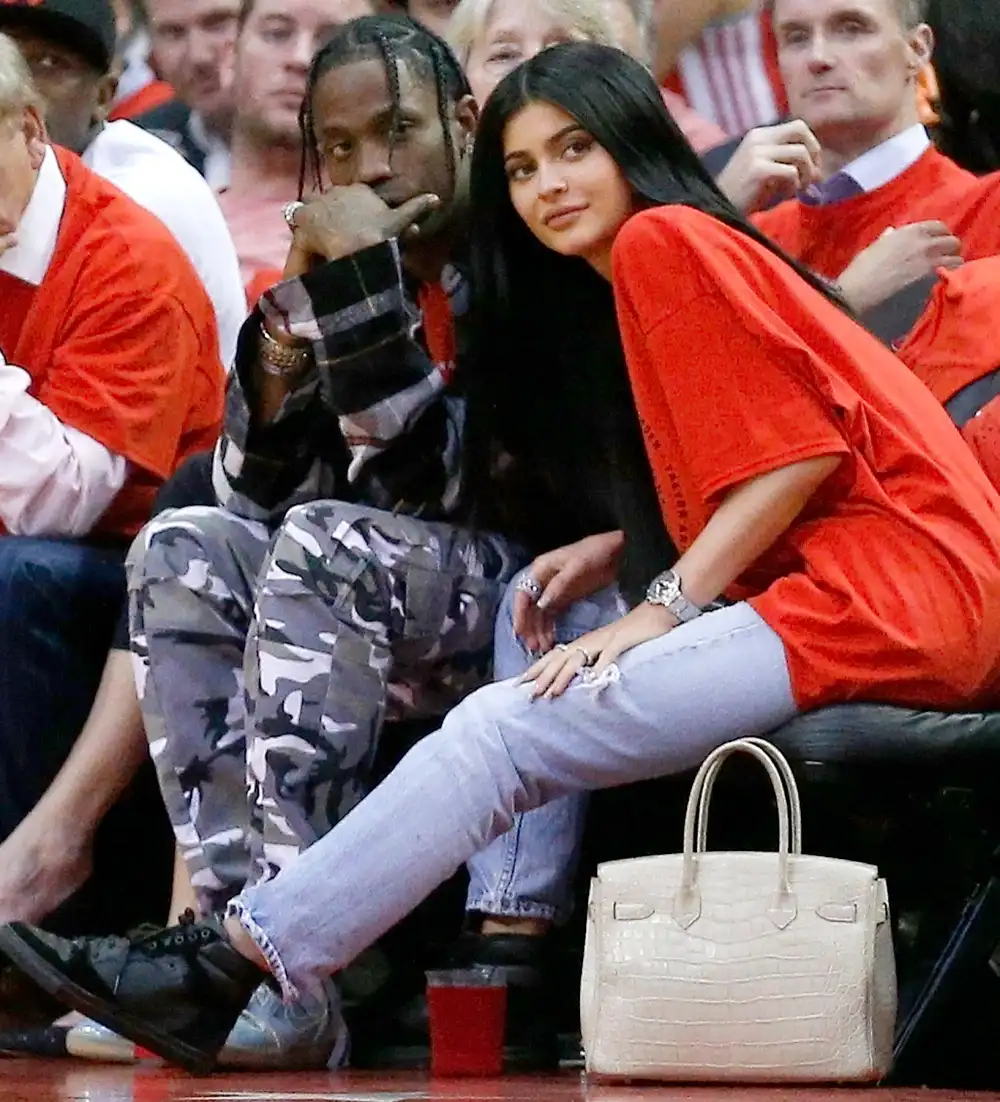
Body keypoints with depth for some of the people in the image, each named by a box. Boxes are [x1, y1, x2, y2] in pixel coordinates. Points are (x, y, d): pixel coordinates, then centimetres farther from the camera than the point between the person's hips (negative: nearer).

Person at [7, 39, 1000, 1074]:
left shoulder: (664, 240, -2)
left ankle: (232, 961, -11)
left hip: (877, 589, -10)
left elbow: (804, 445, -11)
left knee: (506, 731, -13)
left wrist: (659, 608, -12)